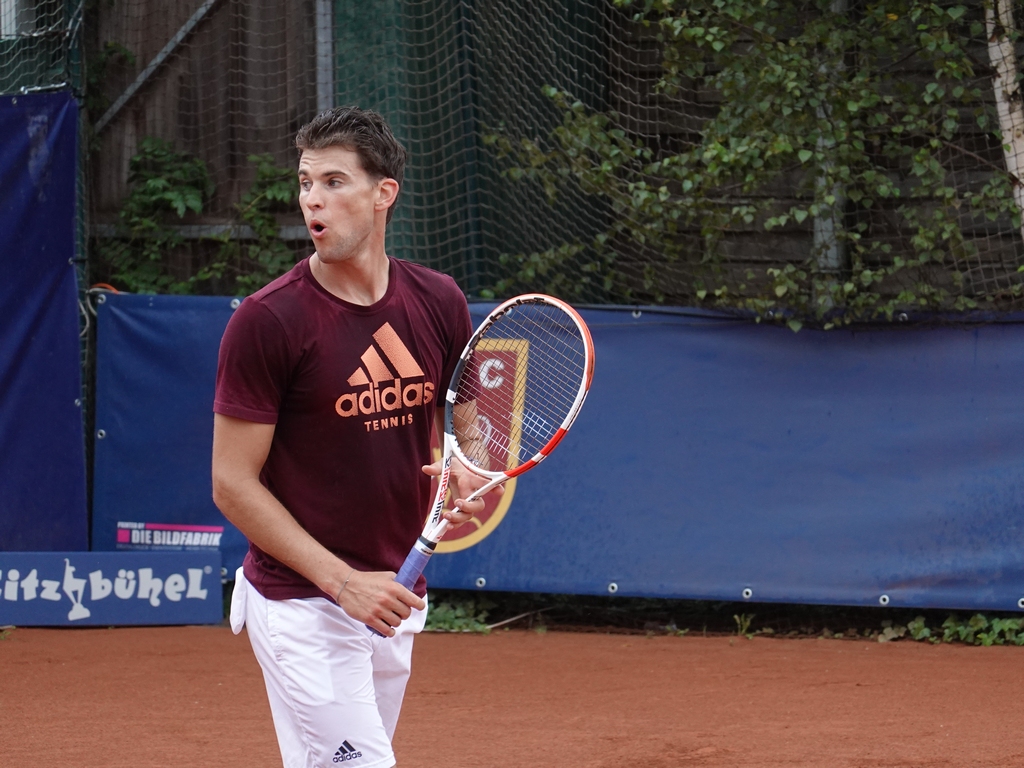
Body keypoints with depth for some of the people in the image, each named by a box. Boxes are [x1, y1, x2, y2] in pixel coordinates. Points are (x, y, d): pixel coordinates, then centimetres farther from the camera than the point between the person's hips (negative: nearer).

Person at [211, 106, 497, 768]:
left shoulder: (439, 303, 3)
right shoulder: (268, 320, -13)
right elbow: (233, 484, -11)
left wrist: (465, 478, -7)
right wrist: (343, 581, -18)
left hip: (395, 599, 6)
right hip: (301, 605, -6)